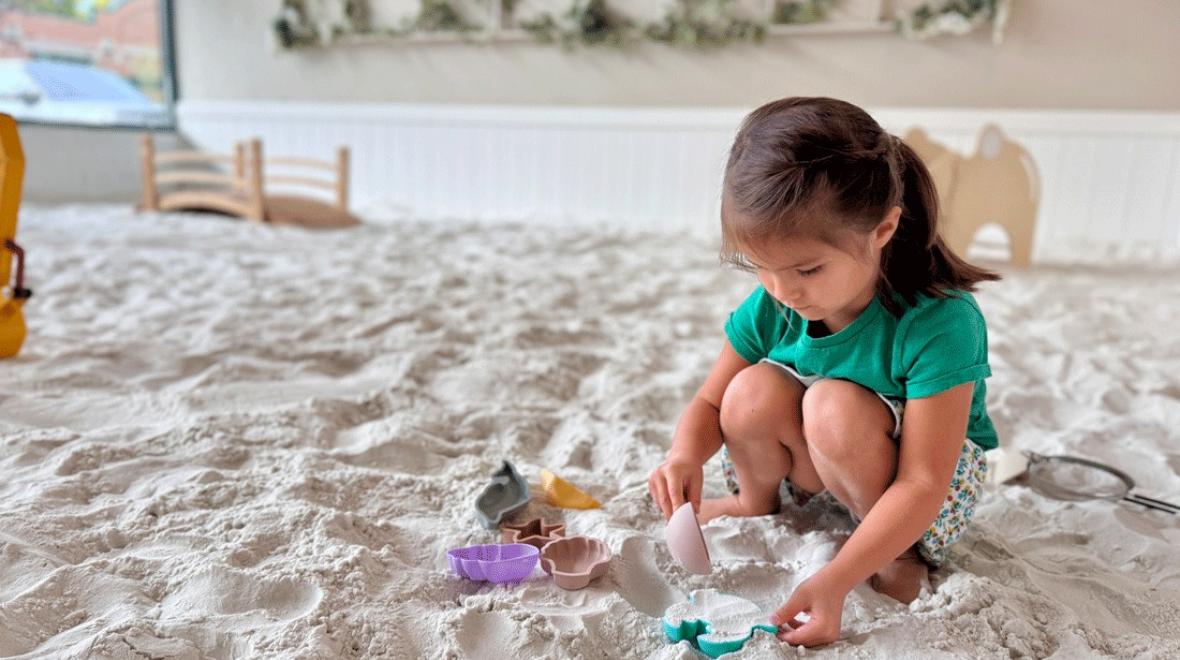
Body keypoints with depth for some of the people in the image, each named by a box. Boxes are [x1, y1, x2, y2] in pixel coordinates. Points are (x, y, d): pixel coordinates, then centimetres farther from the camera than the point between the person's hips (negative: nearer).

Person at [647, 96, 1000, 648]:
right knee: (754, 392, -26)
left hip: (912, 498, -4)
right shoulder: (768, 309, -16)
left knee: (836, 406, -34)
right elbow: (710, 405, -5)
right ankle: (756, 503, 6)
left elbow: (922, 486, -32)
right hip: (818, 469, 4)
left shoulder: (939, 324, -32)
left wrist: (835, 580, -40)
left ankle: (897, 552, -8)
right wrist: (686, 456, -28)